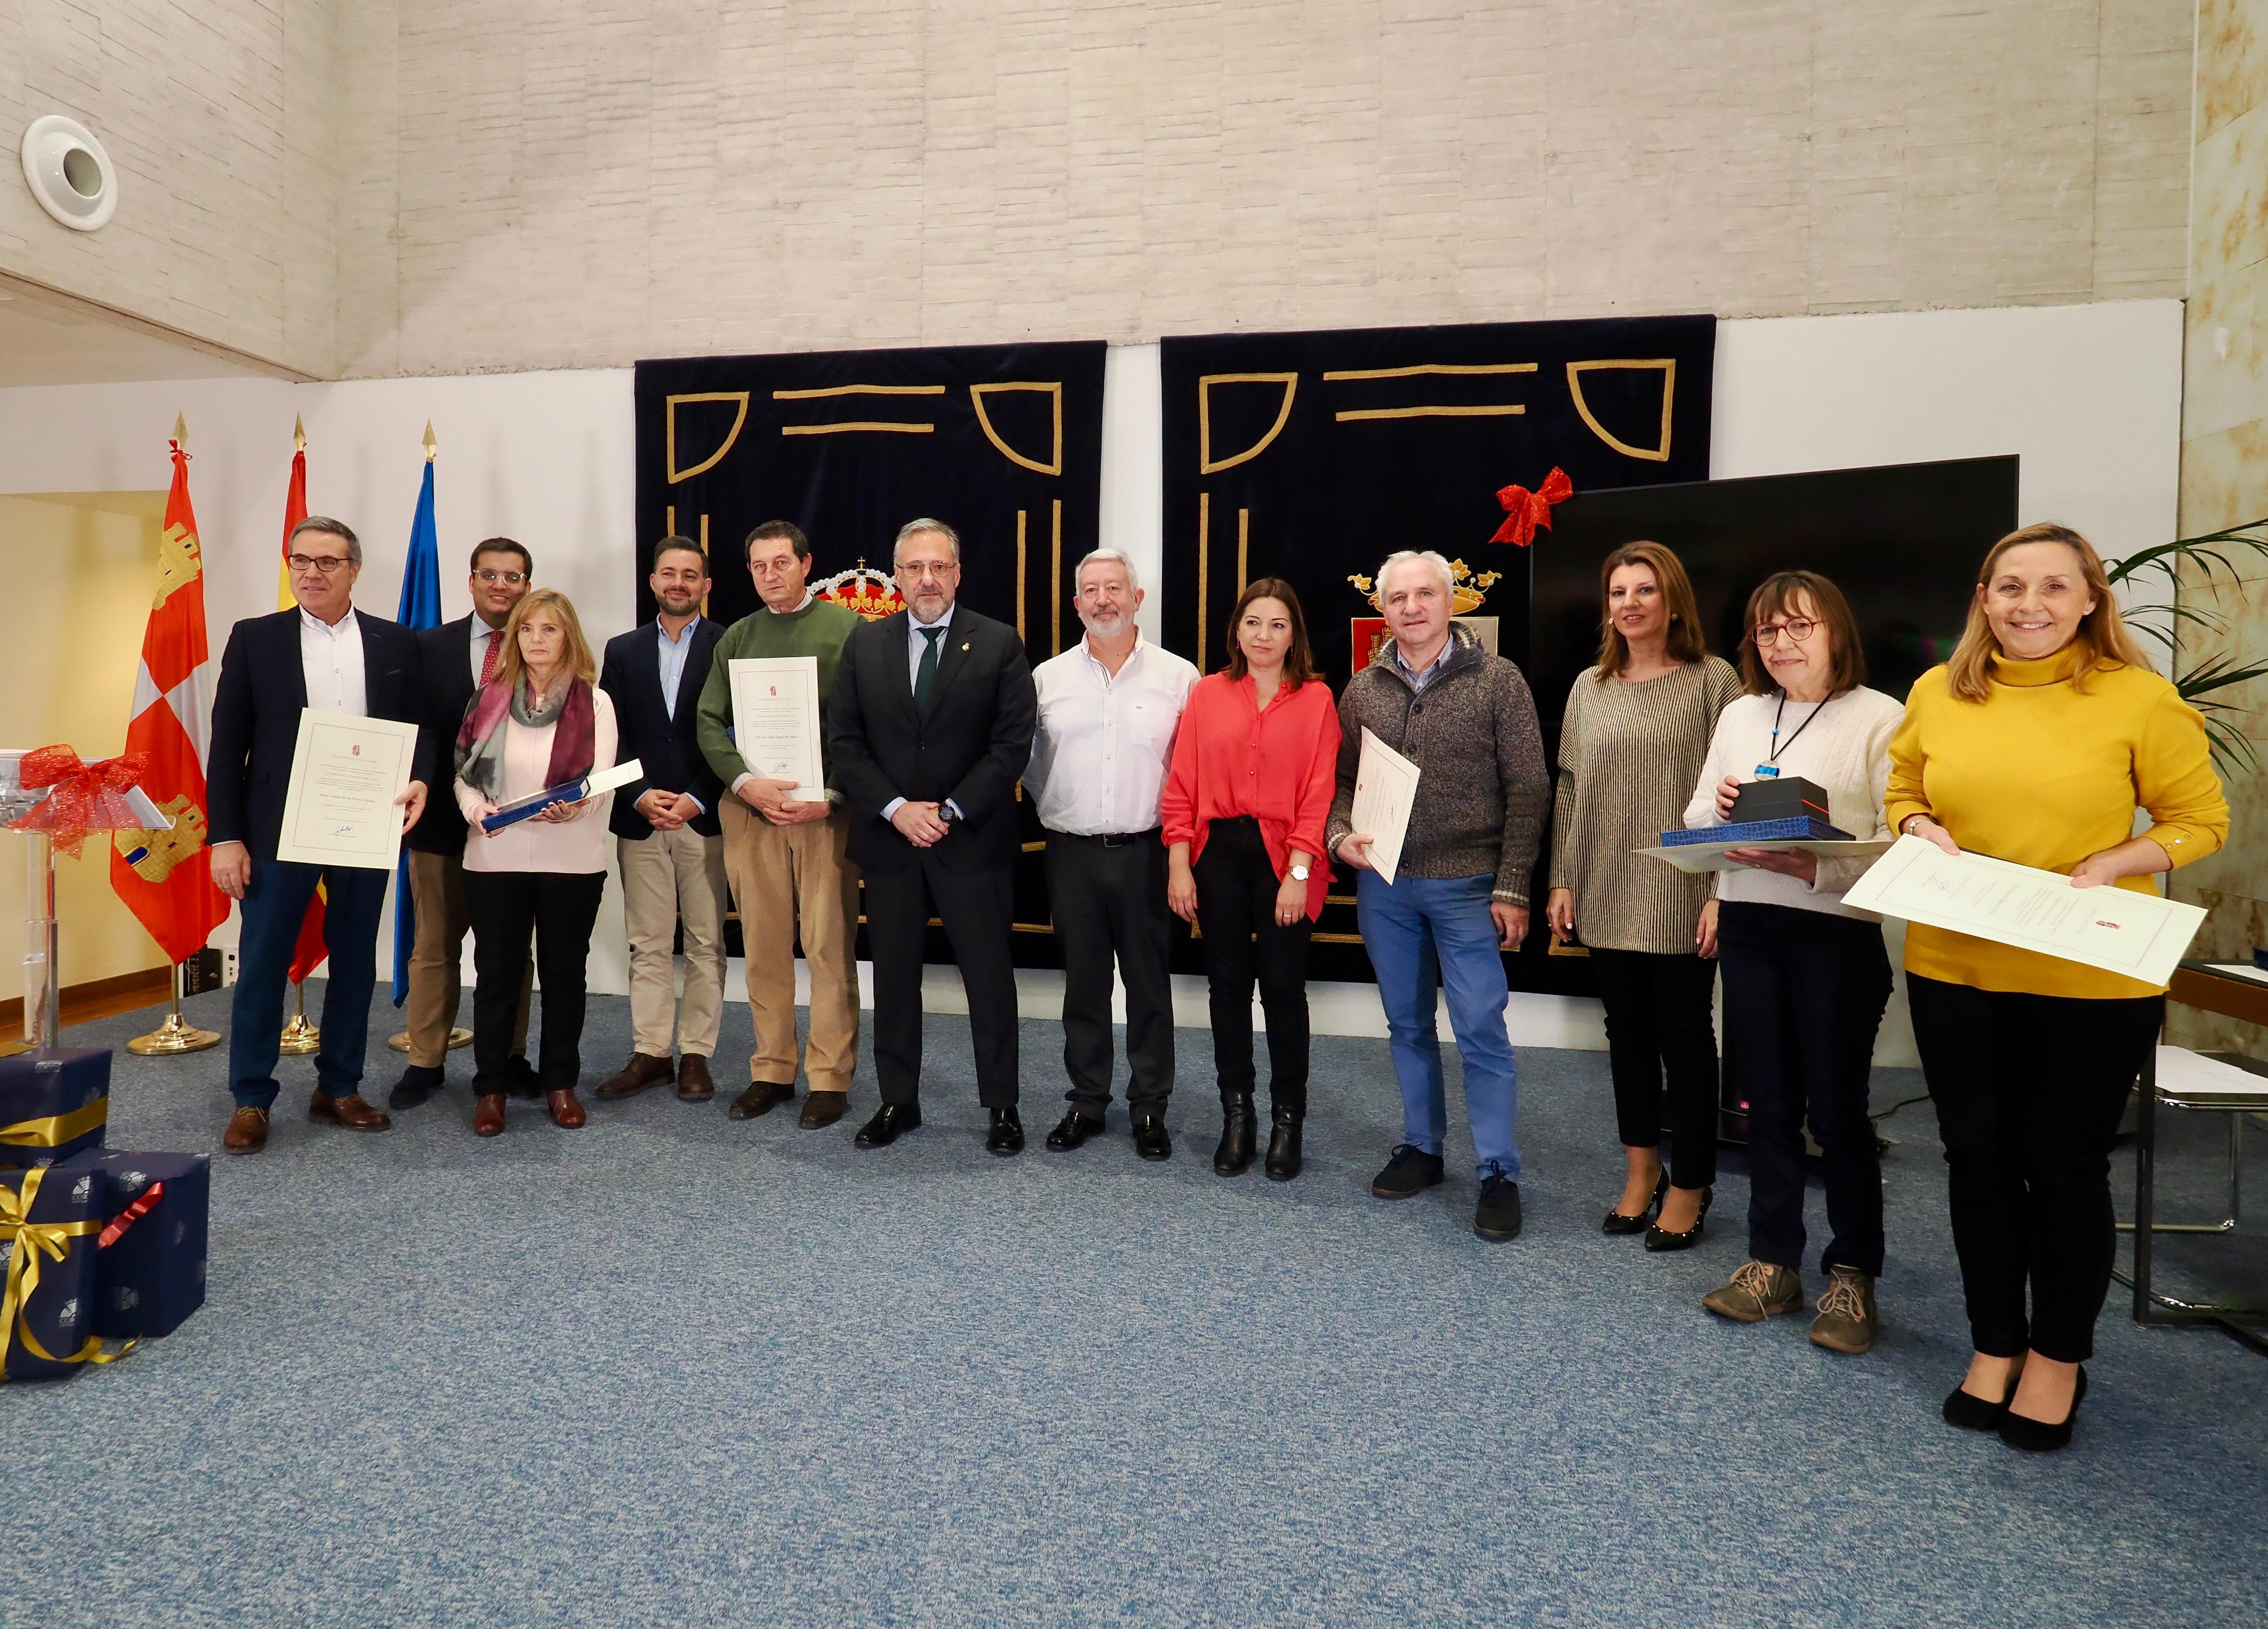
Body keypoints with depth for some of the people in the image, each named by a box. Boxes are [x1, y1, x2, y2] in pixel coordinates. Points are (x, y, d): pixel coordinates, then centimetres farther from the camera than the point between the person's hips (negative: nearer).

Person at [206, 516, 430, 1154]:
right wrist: (226, 837, -5)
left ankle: (339, 1089, 22)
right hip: (278, 829, -1)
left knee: (355, 961, 9)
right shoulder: (255, 638, 3)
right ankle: (250, 1100, 16)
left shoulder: (394, 642, 6)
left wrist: (419, 779, -13)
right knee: (262, 963, 3)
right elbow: (227, 745, 1)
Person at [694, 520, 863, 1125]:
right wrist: (747, 783, -8)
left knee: (830, 947, -2)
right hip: (749, 808, 4)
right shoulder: (737, 637, 14)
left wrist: (829, 798, -13)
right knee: (764, 946, 8)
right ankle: (771, 1071, 18)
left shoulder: (845, 628, 2)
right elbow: (710, 722, 9)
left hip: (826, 810, -4)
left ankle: (830, 1079, 7)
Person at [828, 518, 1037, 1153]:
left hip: (974, 840, -2)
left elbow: (1012, 744, -6)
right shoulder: (864, 644, 7)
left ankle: (1002, 1106, 18)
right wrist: (897, 809, -10)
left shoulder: (1000, 644, -1)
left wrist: (952, 811, -13)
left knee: (989, 977, 5)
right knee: (893, 977, 11)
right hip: (888, 838, 3)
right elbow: (845, 742, 3)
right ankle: (898, 1101, 26)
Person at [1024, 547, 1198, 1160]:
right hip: (1071, 853, 2)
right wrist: (1057, 809, 10)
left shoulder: (1178, 677, -2)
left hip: (1145, 851, -2)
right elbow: (1027, 761, 13)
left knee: (1149, 983, 6)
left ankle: (1150, 1108, 20)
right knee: (1083, 982, 11)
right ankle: (1086, 1101, 24)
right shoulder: (1047, 678, 5)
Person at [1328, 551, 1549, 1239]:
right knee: (1408, 1025, 14)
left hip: (1467, 886, -4)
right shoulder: (1362, 690, 7)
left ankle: (1498, 1172, 11)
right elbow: (1341, 779, 12)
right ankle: (1421, 1147, 29)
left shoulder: (1497, 680, -4)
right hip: (1383, 885, 4)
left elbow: (1527, 790, -5)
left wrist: (1511, 888, -10)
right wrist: (1341, 835, -9)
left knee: (1481, 1030, -2)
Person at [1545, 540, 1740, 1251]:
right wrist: (1562, 882, 6)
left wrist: (1722, 892, -13)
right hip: (1607, 898, 4)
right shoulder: (1589, 687, 9)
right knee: (1627, 1031, 13)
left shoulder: (1713, 681, -4)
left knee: (1683, 1036, 5)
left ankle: (1689, 1185, 21)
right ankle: (1641, 1169, 29)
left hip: (1681, 899, -4)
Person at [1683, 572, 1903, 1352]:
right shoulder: (1739, 715, 12)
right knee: (1767, 1103, 12)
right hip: (1748, 927, 5)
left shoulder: (1879, 718, -5)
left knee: (1836, 1108, 3)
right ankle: (1773, 1263, 25)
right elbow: (1696, 819, 13)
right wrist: (1718, 808, -8)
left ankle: (1853, 1273, 21)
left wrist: (1815, 870, -25)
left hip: (1838, 930, -5)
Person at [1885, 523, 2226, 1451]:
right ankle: (1994, 1346, 32)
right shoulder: (1938, 695, 2)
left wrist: (2115, 864, -17)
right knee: (1977, 1157, 13)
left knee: (2065, 1168, 9)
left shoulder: (2142, 699, -6)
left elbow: (2201, 820, 0)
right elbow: (1902, 792, 15)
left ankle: (2058, 1356, 32)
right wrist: (1920, 832, -6)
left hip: (2090, 981, -3)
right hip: (1954, 969, 3)